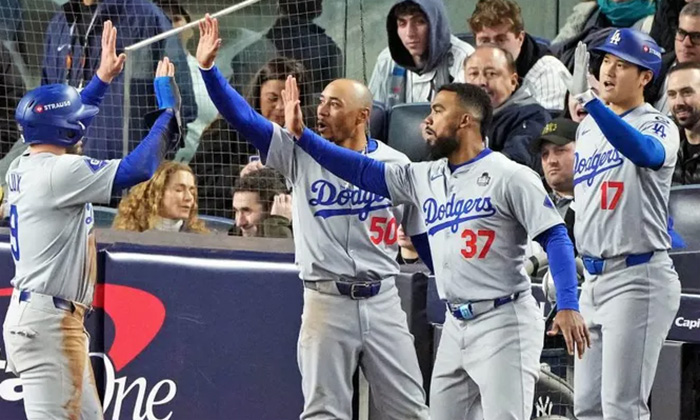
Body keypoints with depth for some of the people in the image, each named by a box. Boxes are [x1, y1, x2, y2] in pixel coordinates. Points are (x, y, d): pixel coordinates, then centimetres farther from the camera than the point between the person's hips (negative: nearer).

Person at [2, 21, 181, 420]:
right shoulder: (59, 172, -16)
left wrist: (103, 77, 34)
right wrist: (168, 109, -11)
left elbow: (64, 124, 32)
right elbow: (138, 168, -22)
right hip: (46, 321, -10)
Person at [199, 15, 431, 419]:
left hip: (382, 301, 0)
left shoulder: (396, 165, 0)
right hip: (326, 303, 0)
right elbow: (243, 117, -8)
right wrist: (208, 68, -20)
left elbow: (423, 234, 7)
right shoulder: (300, 152, 0)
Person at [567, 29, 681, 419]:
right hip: (593, 279, 8)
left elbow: (646, 153, -35)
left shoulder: (658, 127, -9)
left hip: (639, 278, -8)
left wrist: (589, 99, -46)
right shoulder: (587, 128, 15)